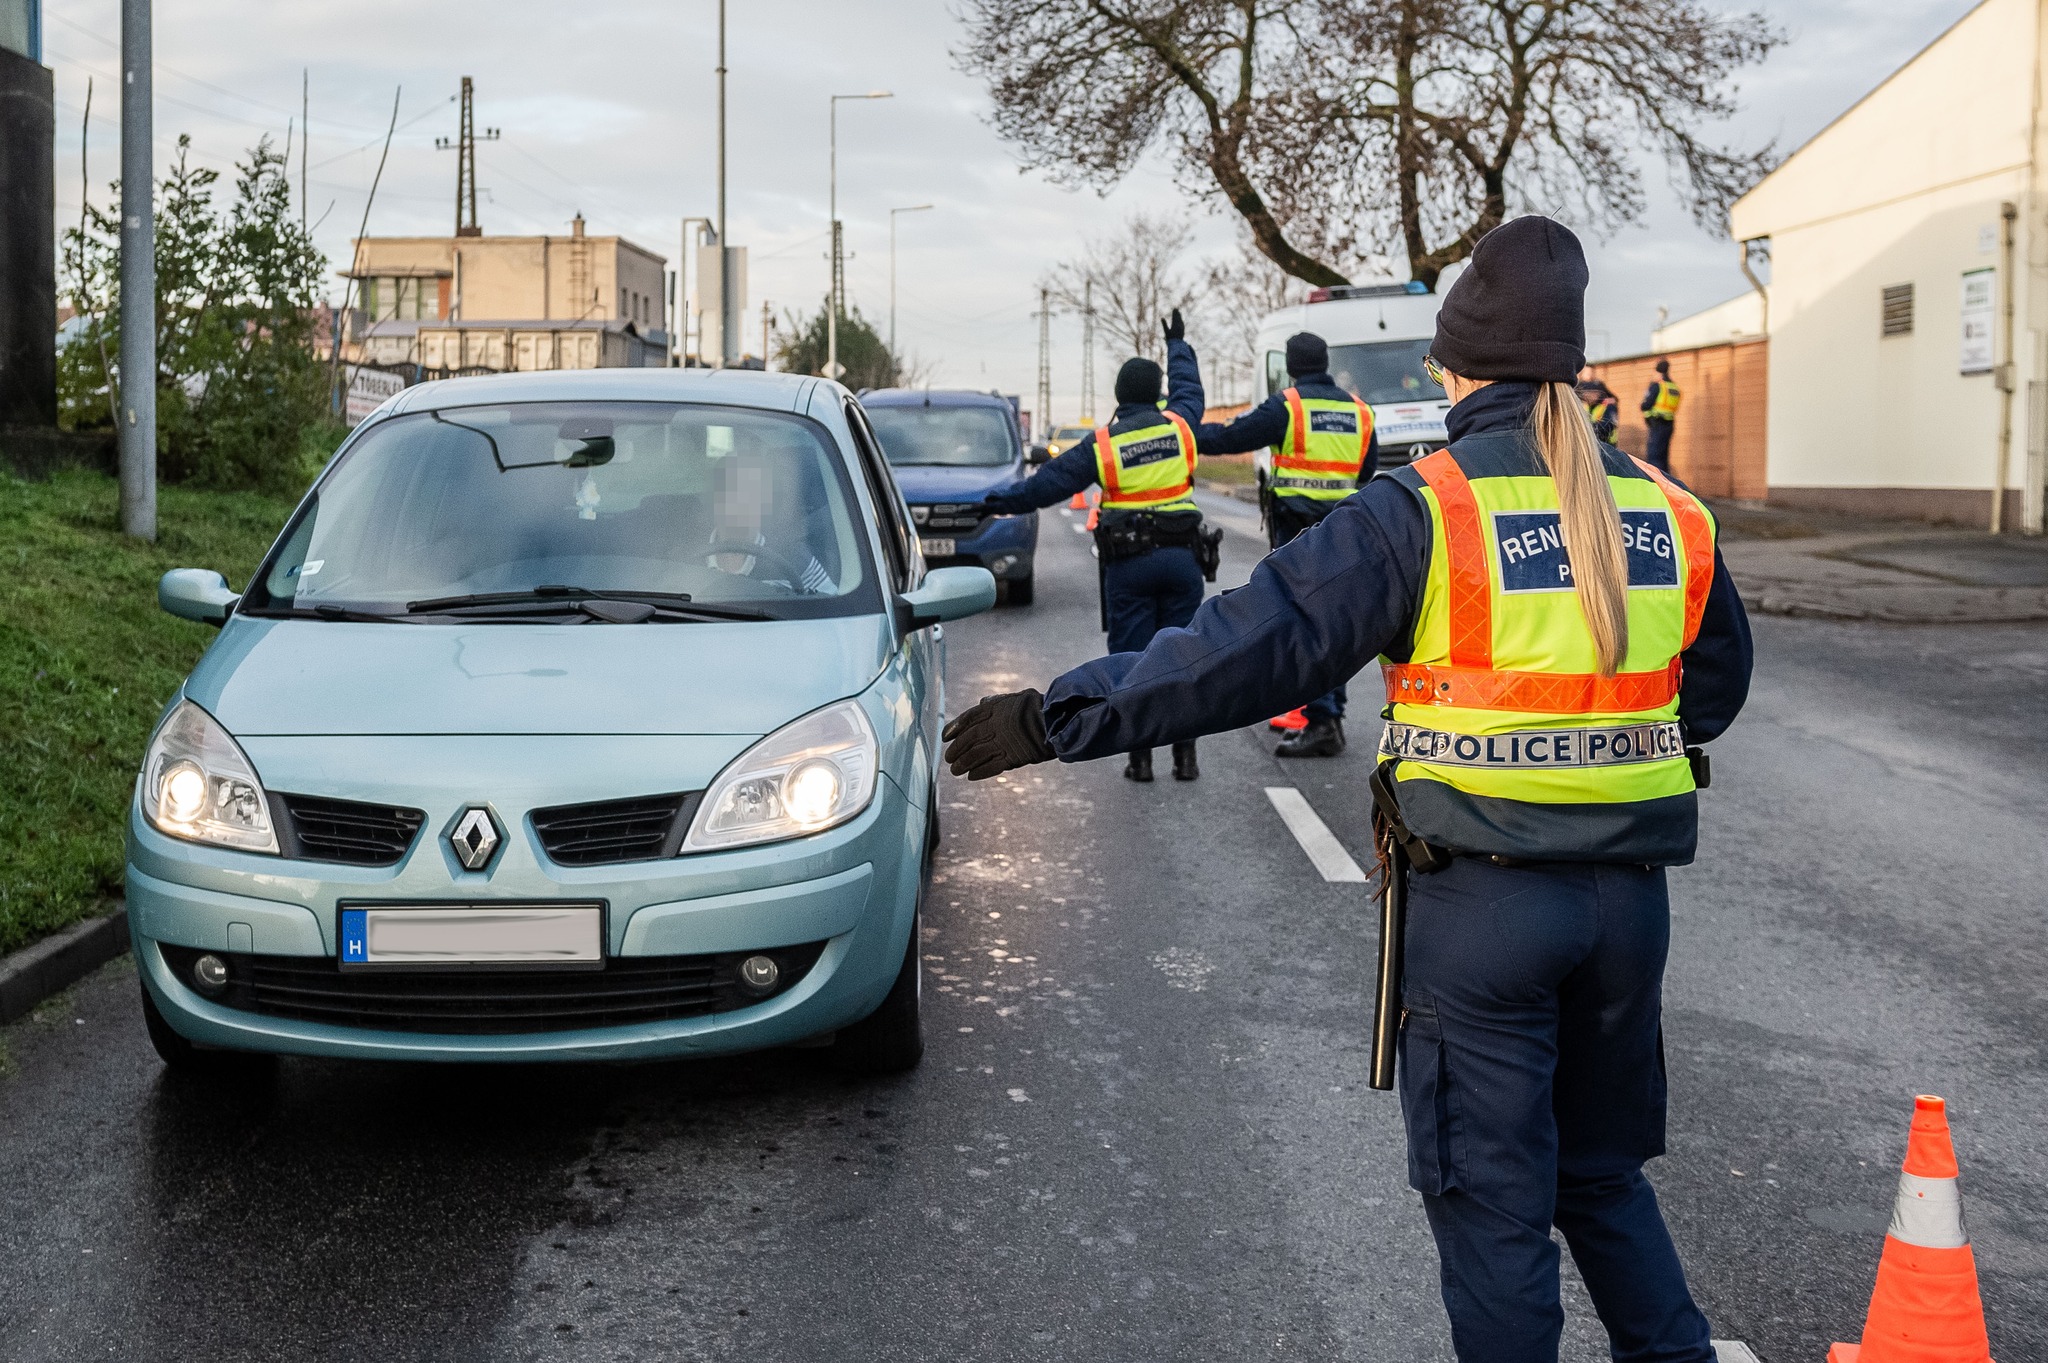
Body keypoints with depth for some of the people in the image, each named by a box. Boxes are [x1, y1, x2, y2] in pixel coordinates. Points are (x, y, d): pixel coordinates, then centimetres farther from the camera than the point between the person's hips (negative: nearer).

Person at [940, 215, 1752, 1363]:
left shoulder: (1426, 512, -11)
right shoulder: (1669, 513, 6)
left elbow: (1251, 645, -14)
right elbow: (1713, 692, 19)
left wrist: (1062, 719, -9)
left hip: (1484, 903, -5)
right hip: (1631, 892, 6)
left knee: (1492, 1203, 7)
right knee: (1606, 1177, 22)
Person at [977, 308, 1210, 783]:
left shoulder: (1102, 444, -5)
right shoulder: (1178, 426, 3)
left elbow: (1051, 481, -2)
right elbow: (1188, 388, 25)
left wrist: (1002, 502, 11)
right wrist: (1178, 344, 41)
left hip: (1128, 564, -2)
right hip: (1180, 557, 2)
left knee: (1131, 657, 3)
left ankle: (1140, 756, 2)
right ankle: (1185, 753, 5)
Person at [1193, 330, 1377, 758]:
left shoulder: (1286, 406, -7)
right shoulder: (1358, 410, 12)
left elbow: (1231, 437, -5)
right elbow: (1368, 472, 20)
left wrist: (1187, 432, 9)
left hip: (1296, 533, -6)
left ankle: (1322, 722, -13)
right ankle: (1329, 716, 18)